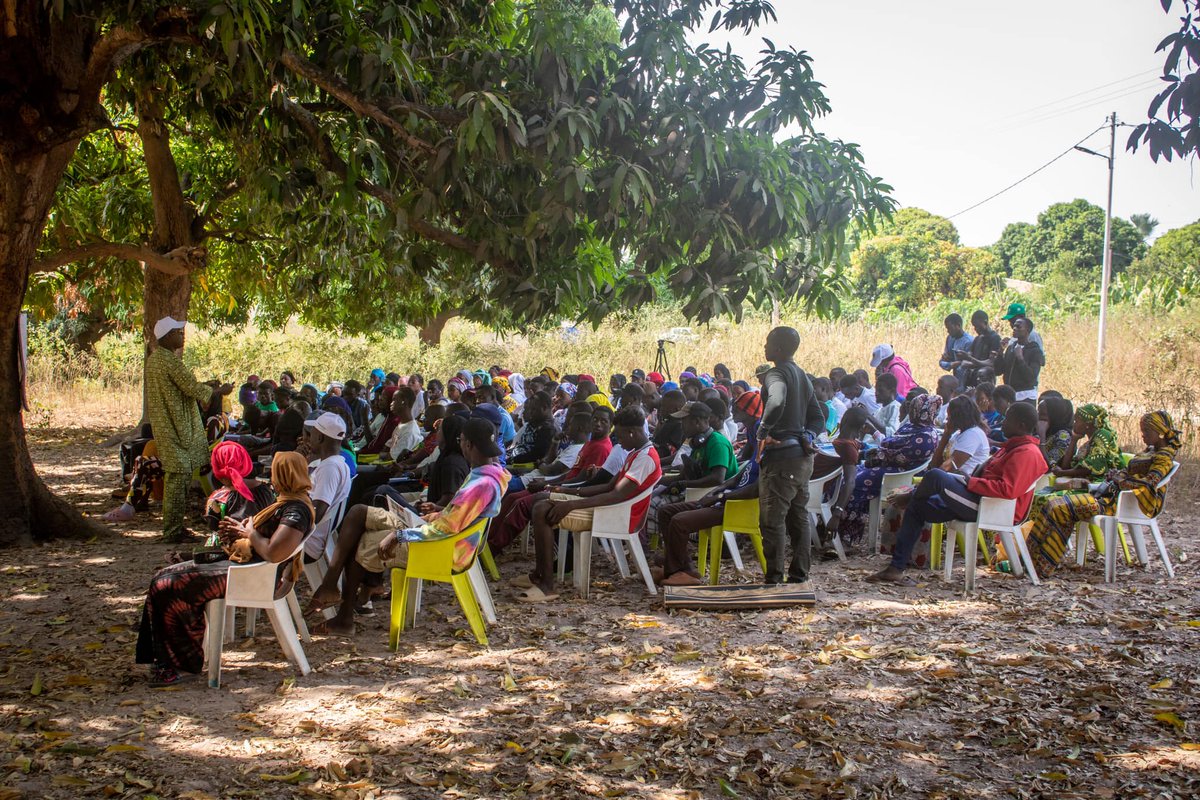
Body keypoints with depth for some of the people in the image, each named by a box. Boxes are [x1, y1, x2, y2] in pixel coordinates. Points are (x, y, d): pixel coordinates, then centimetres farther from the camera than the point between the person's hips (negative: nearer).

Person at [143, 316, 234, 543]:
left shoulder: (154, 358, 13)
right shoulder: (170, 359, -18)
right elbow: (192, 388, -17)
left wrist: (208, 389, 23)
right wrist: (221, 390, -3)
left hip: (163, 426, 10)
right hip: (176, 428, -10)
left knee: (175, 476, 16)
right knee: (179, 476, -6)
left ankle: (173, 526, 22)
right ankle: (173, 530, -2)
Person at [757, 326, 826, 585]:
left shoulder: (776, 374, -13)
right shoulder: (802, 375, 16)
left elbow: (776, 402, -35)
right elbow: (818, 418, 21)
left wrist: (763, 432, -24)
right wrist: (809, 436, 8)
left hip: (781, 456, -9)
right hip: (802, 456, 9)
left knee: (772, 520, -5)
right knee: (799, 516, 14)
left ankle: (773, 580, -4)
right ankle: (799, 575, 19)